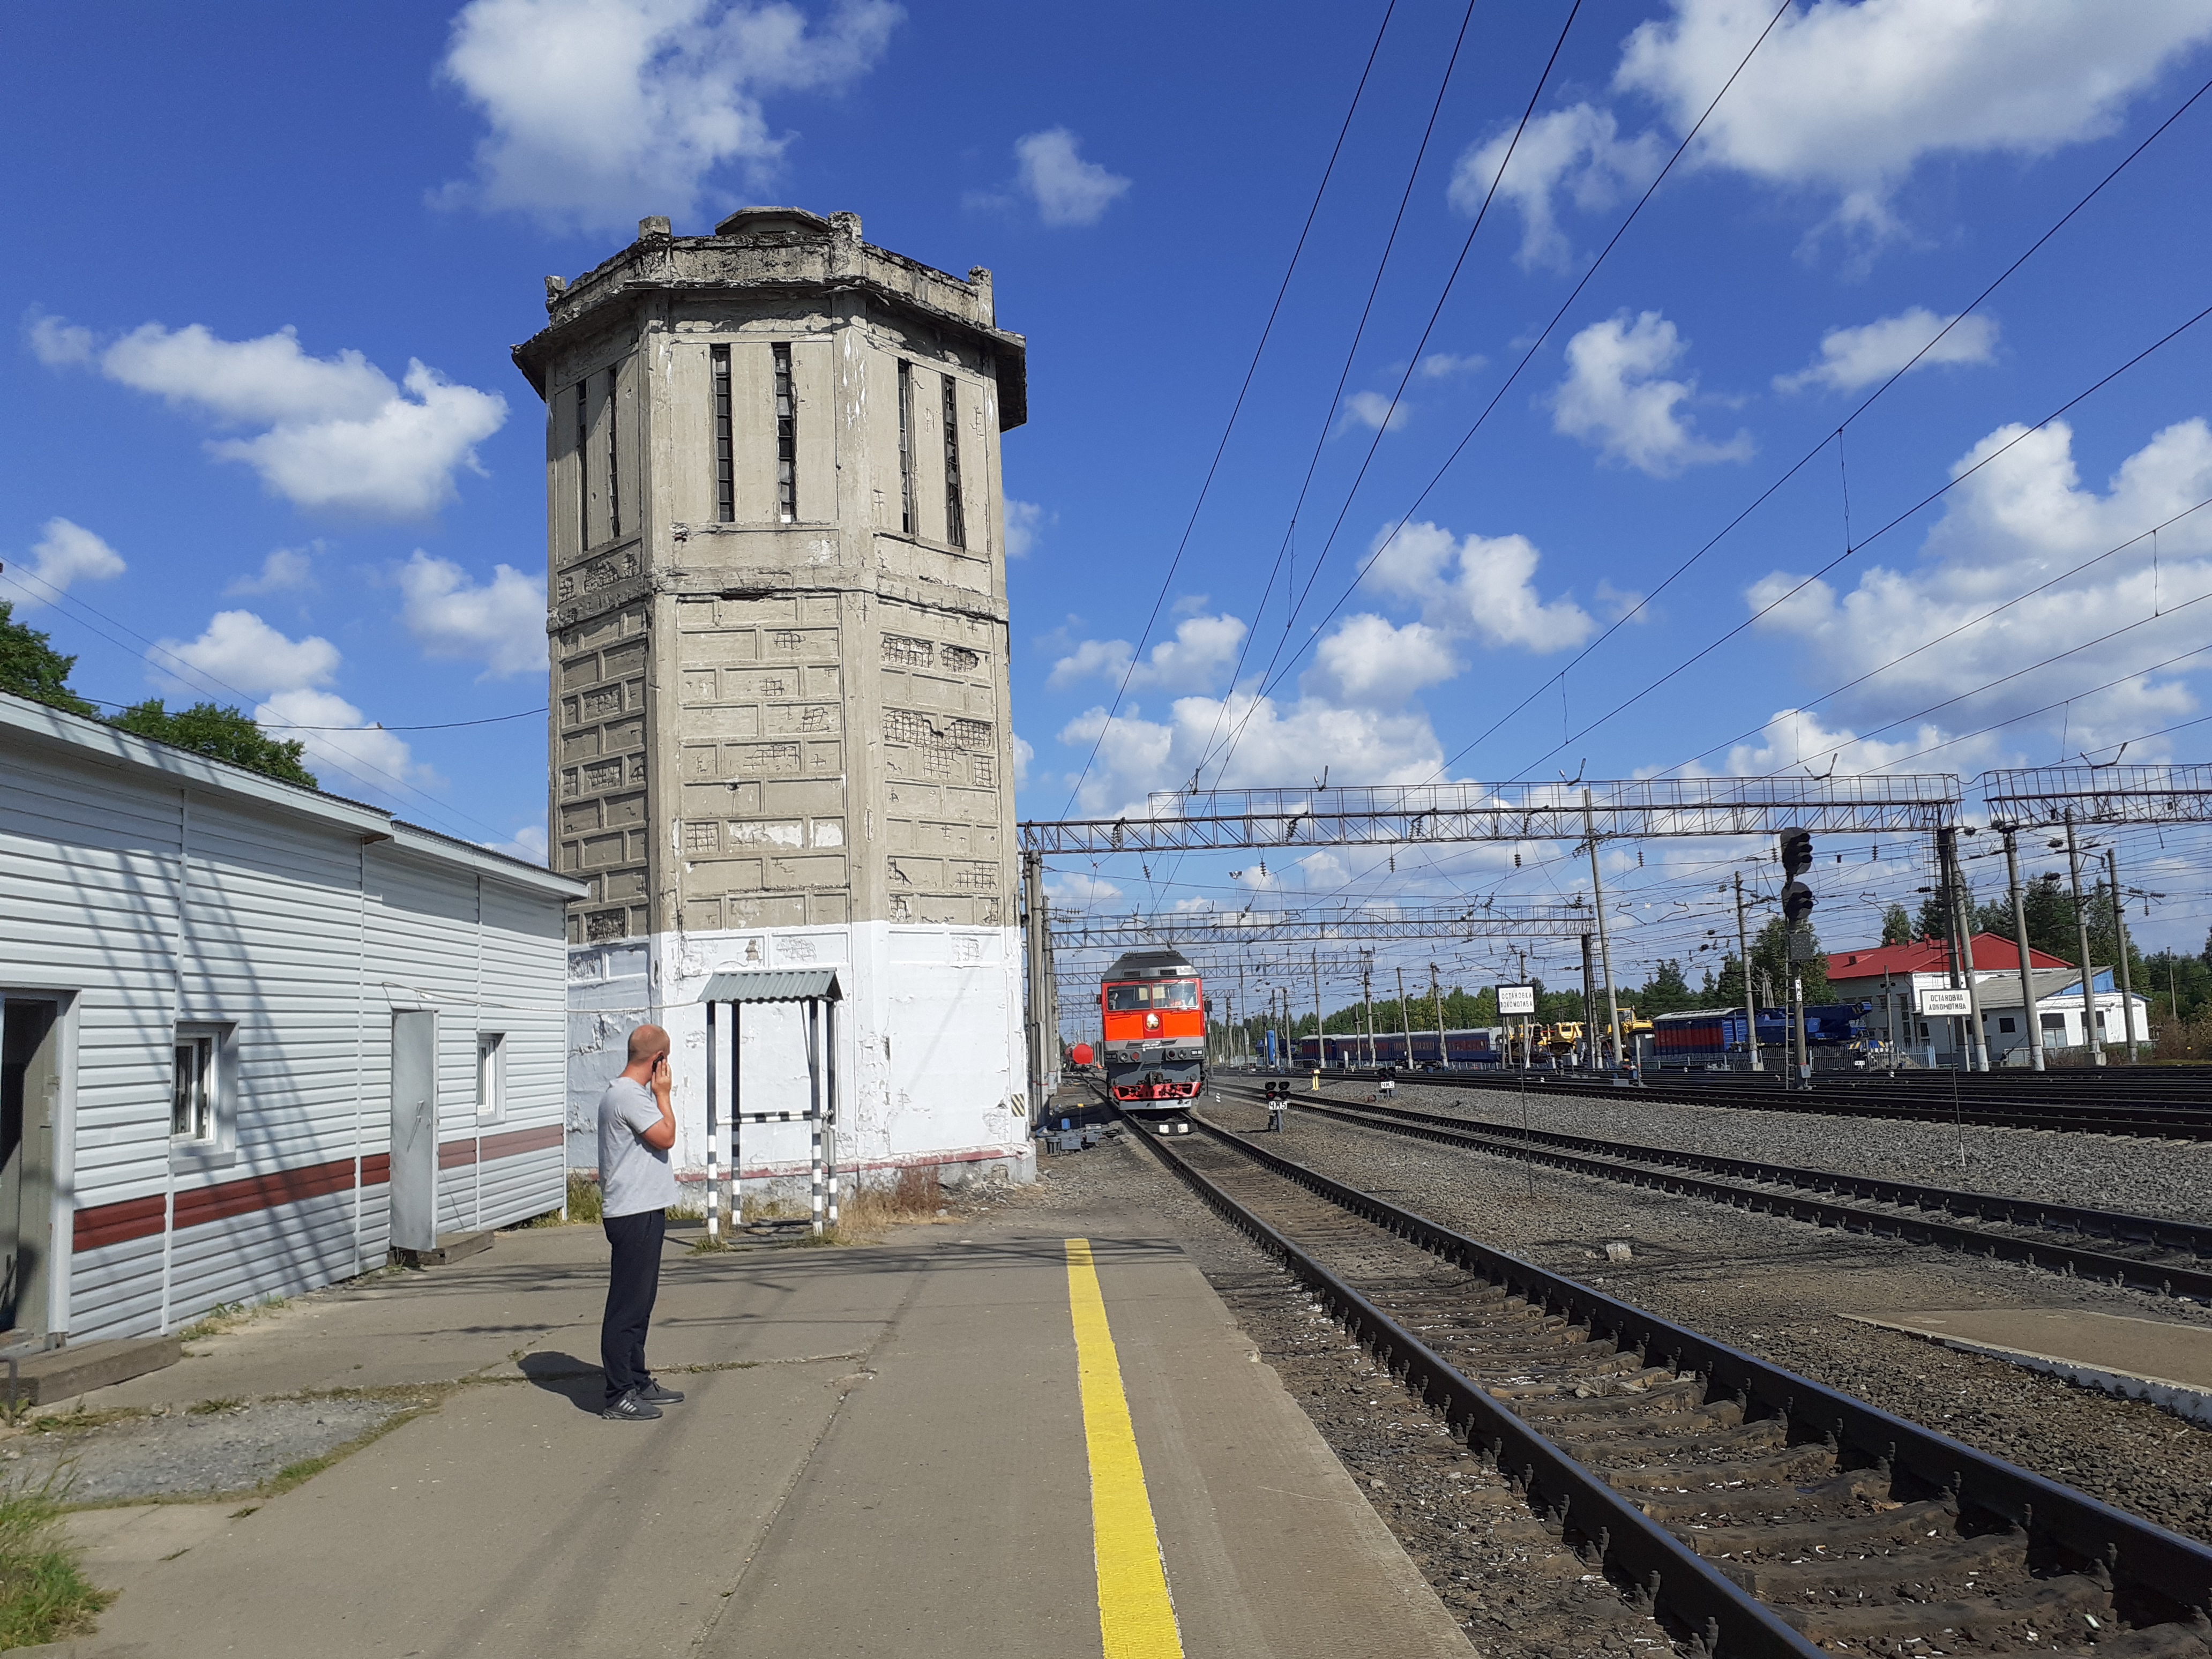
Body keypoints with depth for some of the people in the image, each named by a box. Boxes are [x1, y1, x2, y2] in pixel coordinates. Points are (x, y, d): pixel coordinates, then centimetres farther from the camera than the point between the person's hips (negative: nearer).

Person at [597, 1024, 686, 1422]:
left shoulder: (632, 1092, 16)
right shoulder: (628, 1095, -17)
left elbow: (658, 1140, 21)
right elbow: (666, 1137, -18)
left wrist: (658, 1094, 13)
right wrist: (663, 1094, -10)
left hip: (643, 1212, 11)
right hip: (633, 1215, -11)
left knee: (639, 1303, 17)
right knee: (627, 1307, -6)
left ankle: (638, 1383, 26)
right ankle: (618, 1396, -1)